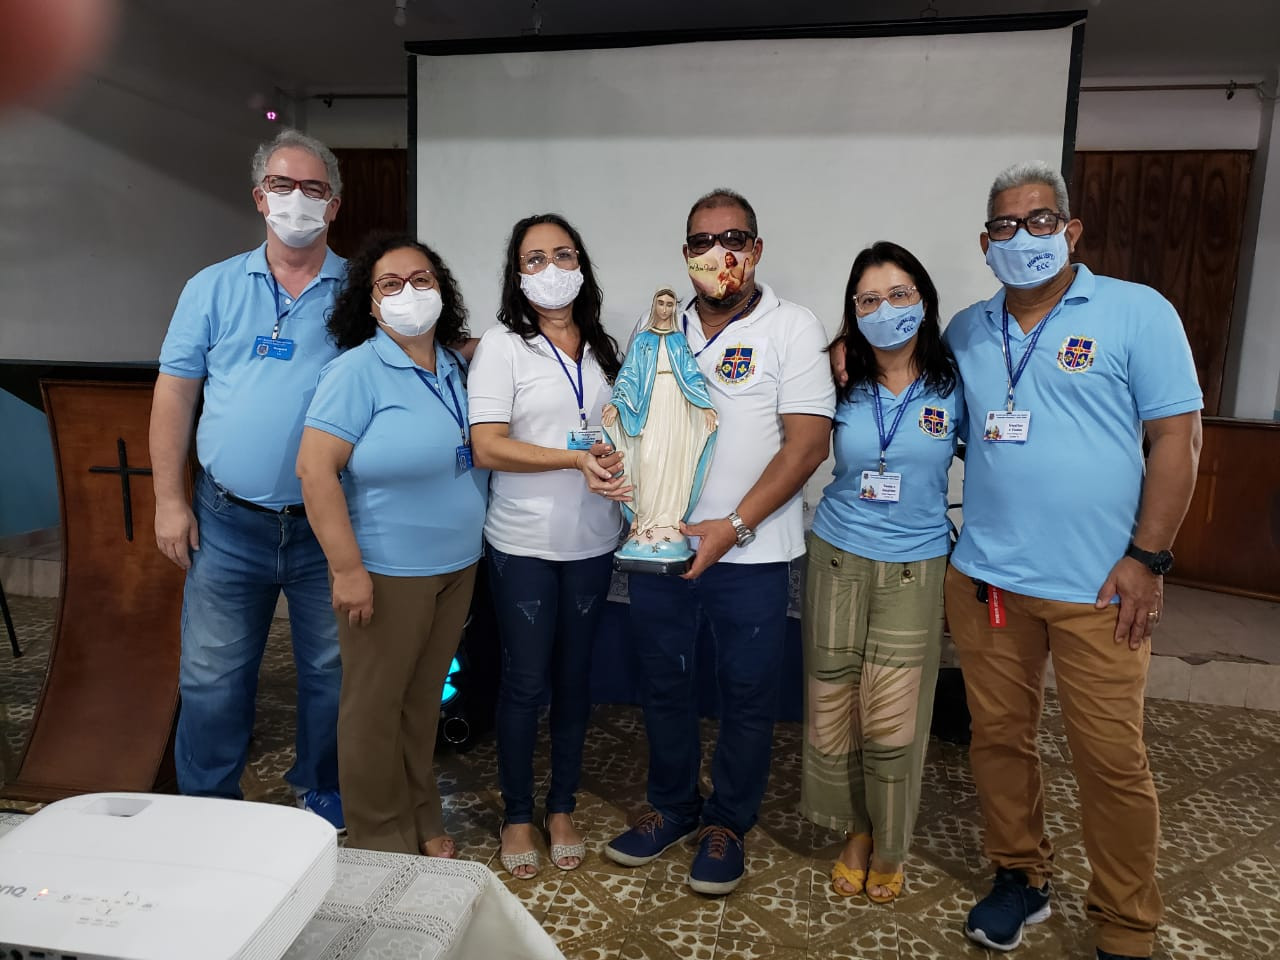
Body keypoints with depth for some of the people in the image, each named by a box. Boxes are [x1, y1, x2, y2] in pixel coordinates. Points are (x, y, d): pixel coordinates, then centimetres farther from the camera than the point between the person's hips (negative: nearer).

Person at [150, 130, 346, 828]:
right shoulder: (213, 288, 6)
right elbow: (175, 394, 5)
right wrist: (170, 500, 0)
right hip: (228, 521, 1)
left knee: (332, 672, 12)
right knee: (212, 677, 10)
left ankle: (325, 796, 34)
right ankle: (205, 809, 30)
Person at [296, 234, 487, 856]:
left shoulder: (457, 368, 7)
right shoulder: (358, 371, -13)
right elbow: (315, 467, -18)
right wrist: (347, 569, -20)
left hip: (457, 568, 6)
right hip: (387, 572, -6)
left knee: (423, 699, 18)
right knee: (376, 706, 8)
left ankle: (420, 822, 36)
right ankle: (379, 841, 26)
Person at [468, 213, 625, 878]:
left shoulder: (601, 347, 9)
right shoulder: (503, 345, -6)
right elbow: (486, 448, -15)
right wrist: (576, 459, -21)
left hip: (592, 542, 4)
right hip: (524, 544, -4)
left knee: (574, 676, 14)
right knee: (525, 681, 6)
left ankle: (562, 809, 32)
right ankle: (518, 817, 26)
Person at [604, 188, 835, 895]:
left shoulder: (793, 328, -5)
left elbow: (809, 441, -11)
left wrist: (733, 526, -17)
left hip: (749, 550, -4)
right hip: (659, 543, 4)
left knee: (747, 692, 9)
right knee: (663, 682, 15)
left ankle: (727, 823, 30)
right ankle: (672, 806, 36)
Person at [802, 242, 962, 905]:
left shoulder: (954, 387, -3)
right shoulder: (840, 385, -1)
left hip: (914, 569, -1)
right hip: (838, 558, 2)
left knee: (891, 725, 1)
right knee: (832, 712, 7)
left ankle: (888, 849, 27)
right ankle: (856, 831, 32)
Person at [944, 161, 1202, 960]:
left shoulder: (1138, 312, -3)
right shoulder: (966, 332, 9)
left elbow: (1177, 437, -5)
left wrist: (1147, 557, -10)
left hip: (1099, 586, -3)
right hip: (985, 577, 4)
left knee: (1113, 760, 5)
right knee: (999, 737, 14)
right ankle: (1020, 876, 35)